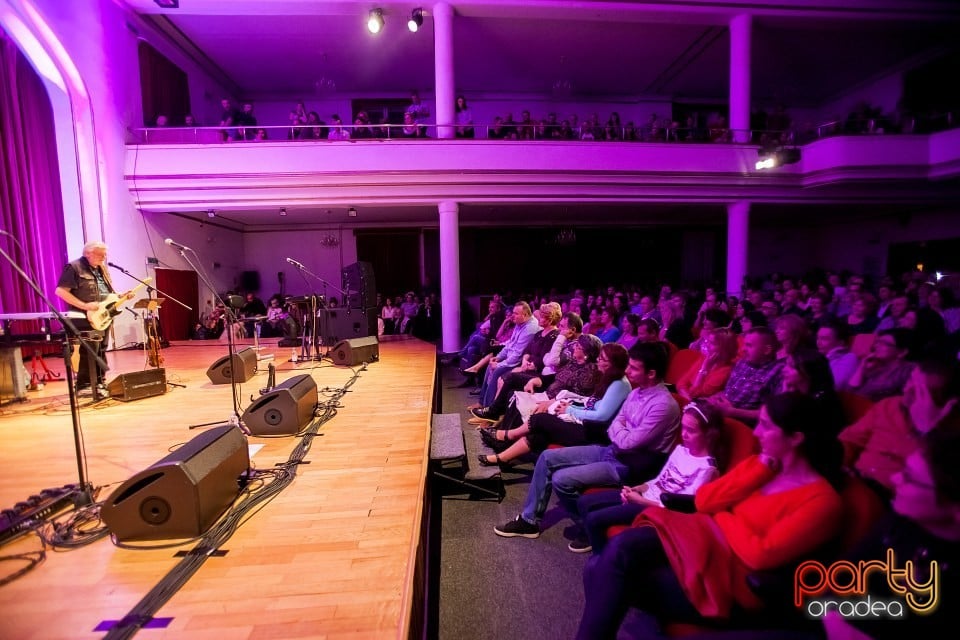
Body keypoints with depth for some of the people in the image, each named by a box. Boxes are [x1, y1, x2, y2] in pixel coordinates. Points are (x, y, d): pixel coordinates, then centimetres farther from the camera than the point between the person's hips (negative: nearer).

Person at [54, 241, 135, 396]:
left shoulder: (101, 269, 16)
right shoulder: (74, 267, -9)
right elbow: (60, 291, -15)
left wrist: (122, 297, 4)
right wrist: (84, 306, -21)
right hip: (87, 318, -8)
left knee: (101, 350, 12)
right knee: (90, 351, -10)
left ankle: (99, 383, 21)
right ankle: (84, 385, -2)